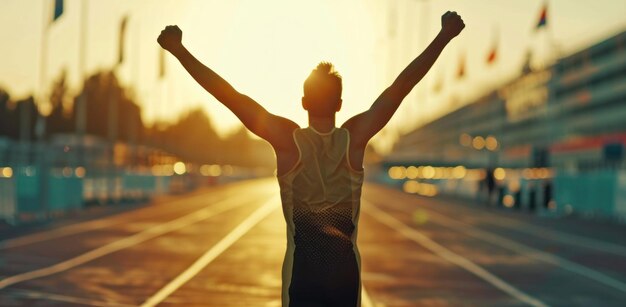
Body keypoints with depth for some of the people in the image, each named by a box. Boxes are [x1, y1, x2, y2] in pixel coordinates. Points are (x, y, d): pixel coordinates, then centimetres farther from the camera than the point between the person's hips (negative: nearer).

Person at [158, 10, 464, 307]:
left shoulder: (288, 139, -9)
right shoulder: (355, 138, -5)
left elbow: (229, 94, -10)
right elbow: (402, 85, -1)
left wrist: (178, 49, -6)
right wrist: (444, 37, 5)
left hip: (300, 268, -1)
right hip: (345, 267, 2)